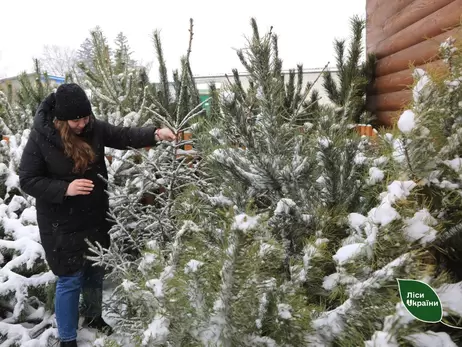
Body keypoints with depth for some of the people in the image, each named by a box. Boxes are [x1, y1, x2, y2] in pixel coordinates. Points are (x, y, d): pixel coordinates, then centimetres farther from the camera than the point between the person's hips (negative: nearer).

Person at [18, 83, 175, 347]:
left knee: (96, 271, 21)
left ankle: (93, 316, 46)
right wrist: (65, 189, -26)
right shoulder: (40, 138, -17)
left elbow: (124, 136, -7)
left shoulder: (94, 128, -5)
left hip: (96, 217, 5)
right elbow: (28, 181, -13)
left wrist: (155, 134, -25)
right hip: (62, 224, -5)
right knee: (71, 279, 5)